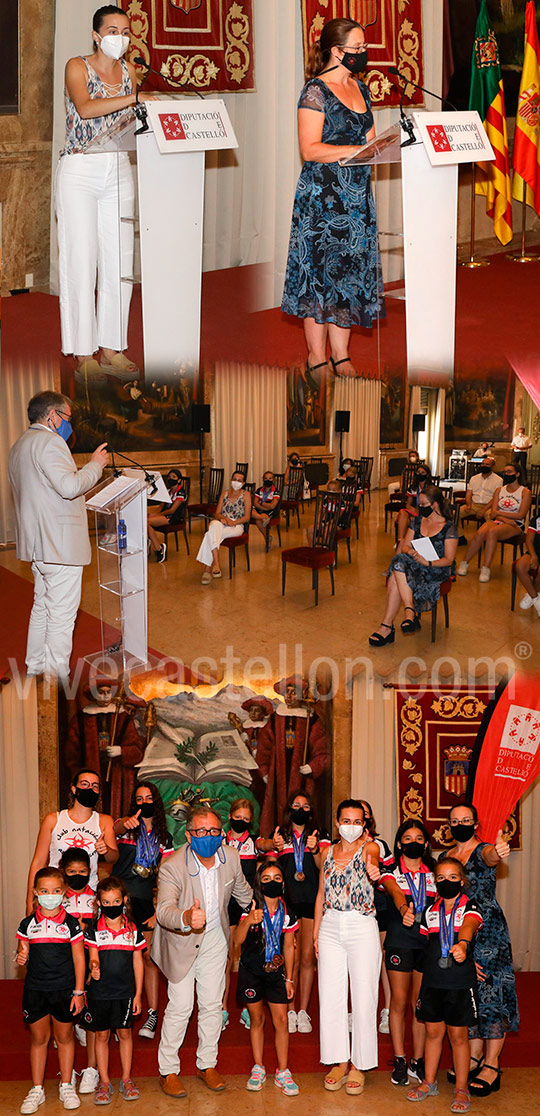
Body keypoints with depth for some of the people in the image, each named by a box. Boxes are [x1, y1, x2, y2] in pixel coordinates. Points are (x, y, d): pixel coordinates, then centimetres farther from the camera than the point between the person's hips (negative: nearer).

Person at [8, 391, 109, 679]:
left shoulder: (20, 445, 18)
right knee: (62, 616, -6)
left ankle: (35, 670, 25)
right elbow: (69, 486, -25)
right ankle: (57, 679, -3)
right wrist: (96, 464, -10)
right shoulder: (49, 441, -15)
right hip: (61, 544, -10)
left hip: (37, 544, 10)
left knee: (42, 607, 18)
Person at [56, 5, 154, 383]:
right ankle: (84, 356, -2)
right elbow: (85, 109, -22)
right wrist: (134, 98, -29)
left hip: (119, 170, 5)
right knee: (81, 260, -6)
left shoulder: (128, 70, 13)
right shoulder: (77, 67, -3)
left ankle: (113, 350, 11)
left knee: (119, 260, 3)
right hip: (80, 170, -5)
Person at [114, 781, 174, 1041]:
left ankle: (152, 1015, 6)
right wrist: (126, 823, -49)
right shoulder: (126, 827, 2)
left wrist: (158, 912, 0)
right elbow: (116, 829, -25)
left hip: (146, 902, 2)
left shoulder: (163, 837, 10)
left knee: (149, 957, 0)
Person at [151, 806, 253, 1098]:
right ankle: (168, 1071, 14)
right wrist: (186, 918, -62)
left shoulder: (230, 857, -13)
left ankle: (207, 1064, 27)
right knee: (180, 1006, -3)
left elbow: (242, 890, 10)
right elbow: (164, 910, -41)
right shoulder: (172, 866, -28)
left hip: (214, 938, 4)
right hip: (181, 941, -4)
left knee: (212, 1005, 9)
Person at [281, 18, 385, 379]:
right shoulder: (316, 91, -9)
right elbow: (309, 149, -15)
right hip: (322, 196, -7)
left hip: (358, 194, 7)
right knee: (321, 272, -4)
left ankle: (341, 355, 12)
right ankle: (317, 358, 4)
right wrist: (354, 150, -22)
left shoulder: (360, 88, 15)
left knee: (351, 272, 6)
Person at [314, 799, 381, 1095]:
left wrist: (365, 843, -15)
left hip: (362, 928, -4)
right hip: (330, 928, 4)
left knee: (363, 998, 0)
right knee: (330, 996, 5)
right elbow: (321, 894, 14)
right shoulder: (327, 853, 11)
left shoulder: (370, 848, -1)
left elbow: (372, 867, -26)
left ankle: (359, 1065, 11)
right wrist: (316, 932, 10)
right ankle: (339, 1062, 16)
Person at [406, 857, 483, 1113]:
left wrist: (463, 943, -49)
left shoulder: (470, 907, -6)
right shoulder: (430, 911, 7)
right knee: (433, 1032, 11)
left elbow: (469, 925, -28)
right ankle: (429, 1082, 25)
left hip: (460, 982, -4)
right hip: (433, 981, 4)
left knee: (458, 1035, 3)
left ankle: (461, 1088, 15)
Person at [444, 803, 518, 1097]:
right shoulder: (446, 857, 10)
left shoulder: (483, 850, -10)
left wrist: (499, 852, -58)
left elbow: (490, 856, -35)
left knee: (490, 994, -5)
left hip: (488, 932, -6)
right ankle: (474, 1058, 19)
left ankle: (491, 1066, 0)